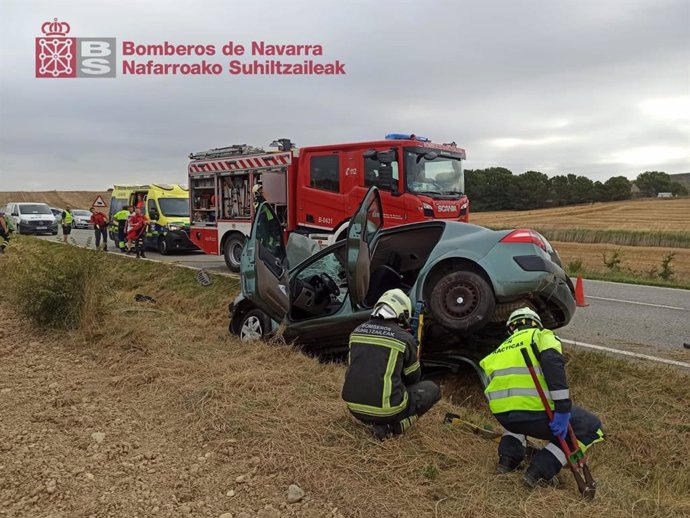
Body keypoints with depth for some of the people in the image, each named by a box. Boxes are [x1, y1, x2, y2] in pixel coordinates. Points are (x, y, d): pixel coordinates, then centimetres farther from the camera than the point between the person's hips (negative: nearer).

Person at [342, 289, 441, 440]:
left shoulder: (357, 331, 6)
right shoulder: (405, 338, -7)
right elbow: (413, 379, 7)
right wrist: (415, 358, 28)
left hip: (355, 407, 5)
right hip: (387, 410, -5)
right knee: (433, 389, 19)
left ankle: (376, 421, 13)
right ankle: (395, 425, 4)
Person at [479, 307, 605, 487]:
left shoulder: (503, 348, 30)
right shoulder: (543, 336, 13)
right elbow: (553, 363, -10)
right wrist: (563, 409, -13)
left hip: (501, 412, 6)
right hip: (534, 410, -6)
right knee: (592, 428, 16)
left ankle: (508, 459, 21)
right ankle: (539, 471, 4)